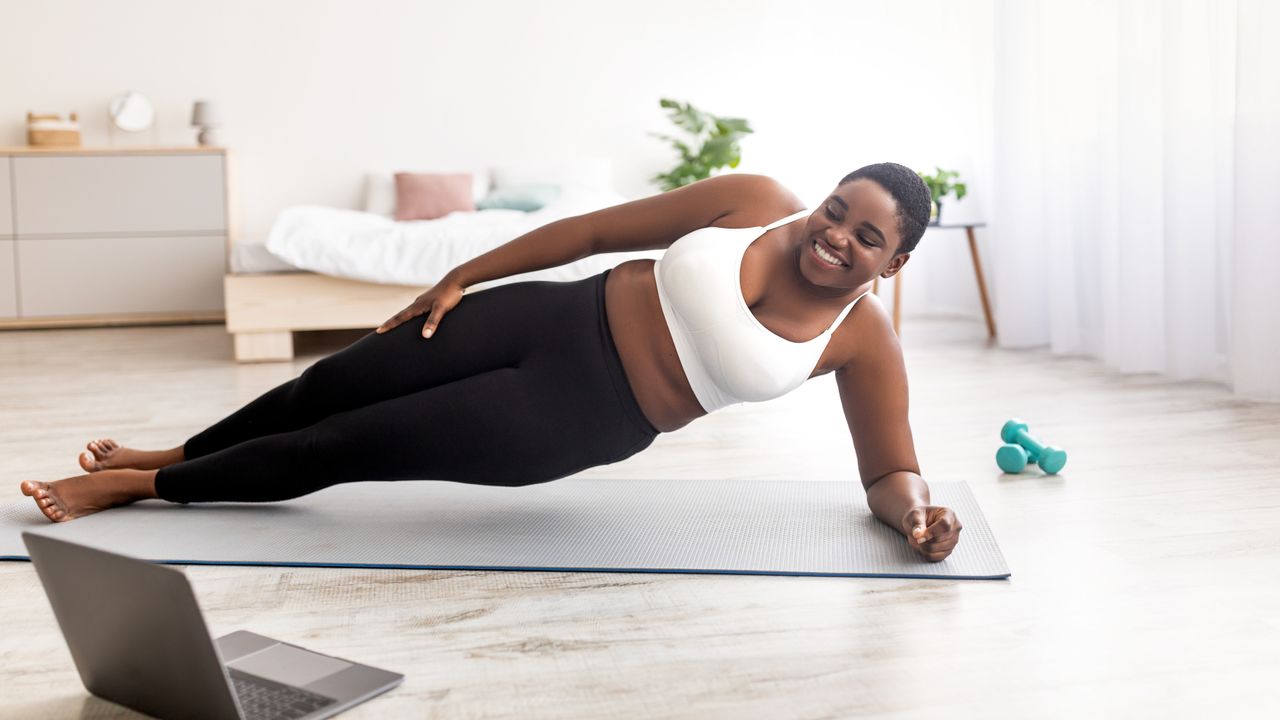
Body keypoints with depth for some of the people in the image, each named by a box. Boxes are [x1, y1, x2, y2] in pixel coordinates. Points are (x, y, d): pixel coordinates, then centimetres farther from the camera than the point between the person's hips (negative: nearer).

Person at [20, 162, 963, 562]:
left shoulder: (867, 342, -11)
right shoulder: (753, 200, -8)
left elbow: (891, 471, -4)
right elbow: (597, 229, -2)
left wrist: (919, 512, -29)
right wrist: (461, 276, 1)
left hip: (582, 423, -2)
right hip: (561, 320, 2)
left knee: (347, 448, -2)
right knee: (334, 385, 5)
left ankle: (142, 487, 20)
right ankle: (166, 457, 35)